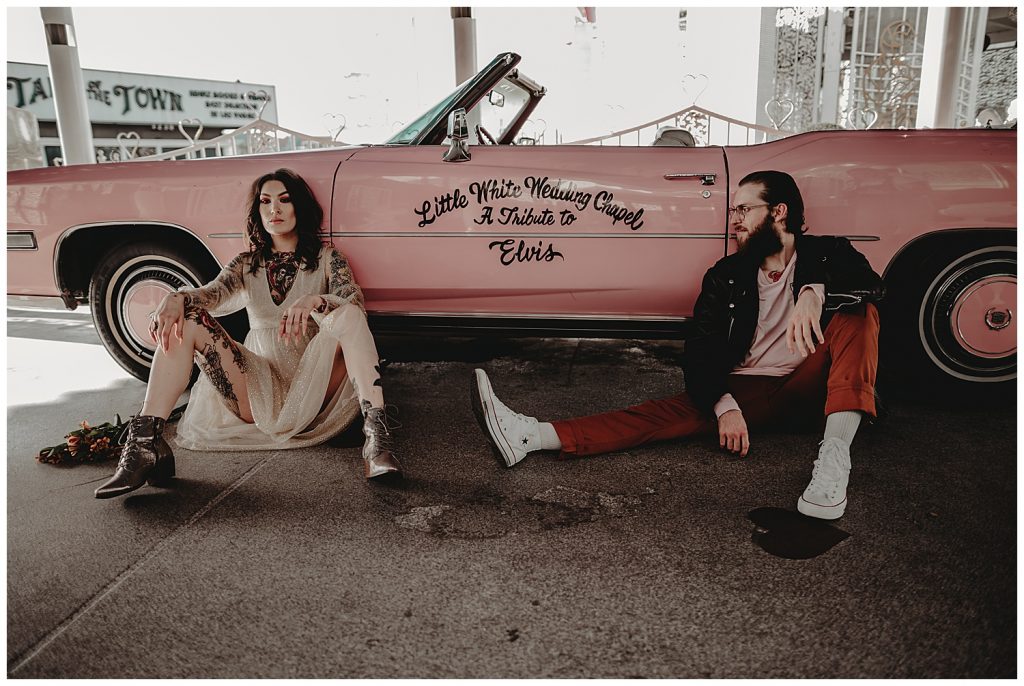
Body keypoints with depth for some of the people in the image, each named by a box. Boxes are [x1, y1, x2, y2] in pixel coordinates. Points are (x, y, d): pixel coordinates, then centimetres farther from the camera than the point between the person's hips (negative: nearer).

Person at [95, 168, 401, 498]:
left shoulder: (325, 258, 7)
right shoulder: (246, 264, 15)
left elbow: (354, 300, -12)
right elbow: (213, 294, -5)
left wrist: (314, 301, -35)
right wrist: (176, 298, -29)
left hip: (312, 389, -2)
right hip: (261, 390, 3)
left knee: (347, 313, -28)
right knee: (186, 318, -14)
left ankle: (376, 438, -41)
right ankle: (145, 443, -28)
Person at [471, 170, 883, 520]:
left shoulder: (826, 254, 5)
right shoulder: (726, 276, 9)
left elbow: (870, 283, -18)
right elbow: (700, 351, -1)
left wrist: (814, 290, -40)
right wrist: (724, 407, -20)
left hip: (806, 391, -1)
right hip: (743, 393, 1)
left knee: (858, 314, -23)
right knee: (666, 414, -23)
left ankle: (834, 455, -41)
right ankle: (532, 436, -39)